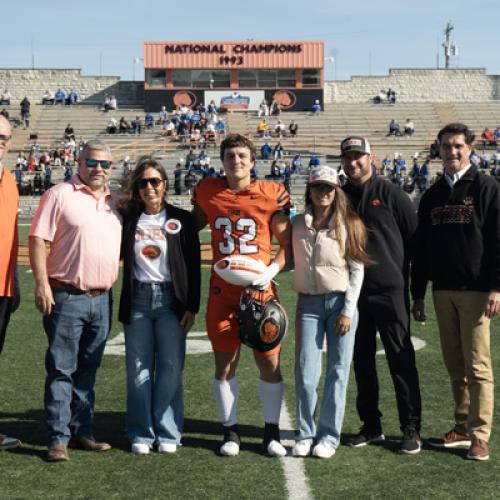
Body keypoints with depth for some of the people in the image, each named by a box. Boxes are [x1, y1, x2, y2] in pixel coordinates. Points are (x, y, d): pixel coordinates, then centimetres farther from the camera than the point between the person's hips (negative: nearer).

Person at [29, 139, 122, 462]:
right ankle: (59, 438, 1)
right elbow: (38, 240, -8)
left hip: (102, 299, 6)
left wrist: (115, 289, 16)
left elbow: (123, 244, 24)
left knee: (87, 371, 12)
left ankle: (82, 432, 20)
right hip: (67, 298, -6)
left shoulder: (114, 202, 14)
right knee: (61, 369, -3)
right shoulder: (60, 195, -3)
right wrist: (42, 284, -15)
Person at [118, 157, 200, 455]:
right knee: (139, 368, 4)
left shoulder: (182, 220, 3)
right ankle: (141, 434, 12)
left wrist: (192, 307, -4)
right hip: (138, 299, 1)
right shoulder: (128, 218, 8)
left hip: (171, 299, -1)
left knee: (171, 368, 0)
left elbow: (193, 266, 2)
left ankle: (168, 433, 11)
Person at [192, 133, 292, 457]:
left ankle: (272, 433, 17)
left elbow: (287, 243, 3)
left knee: (270, 363, 3)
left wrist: (272, 270, -12)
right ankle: (231, 431, 19)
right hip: (222, 293, 2)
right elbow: (193, 225, 24)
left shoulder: (272, 194, -1)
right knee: (225, 365, 6)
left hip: (260, 291, -1)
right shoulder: (207, 192, 6)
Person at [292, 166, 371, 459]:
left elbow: (357, 270, -2)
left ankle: (329, 435, 10)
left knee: (338, 371, 1)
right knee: (306, 372, -3)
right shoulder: (297, 225, 7)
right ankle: (306, 434, 9)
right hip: (308, 304, 2)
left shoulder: (348, 225, 0)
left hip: (341, 302, -1)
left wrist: (348, 310, -8)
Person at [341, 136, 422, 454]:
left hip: (389, 290, -5)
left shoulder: (390, 193, -1)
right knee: (362, 362, 10)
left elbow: (415, 237, 0)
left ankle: (412, 429, 6)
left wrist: (399, 270, -2)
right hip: (353, 292, 5)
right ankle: (371, 427, 21)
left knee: (402, 361, -1)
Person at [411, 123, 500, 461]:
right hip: (442, 291, 5)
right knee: (455, 365, 10)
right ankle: (463, 428, 19)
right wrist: (418, 293, 12)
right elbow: (422, 247, 15)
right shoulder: (432, 196, 14)